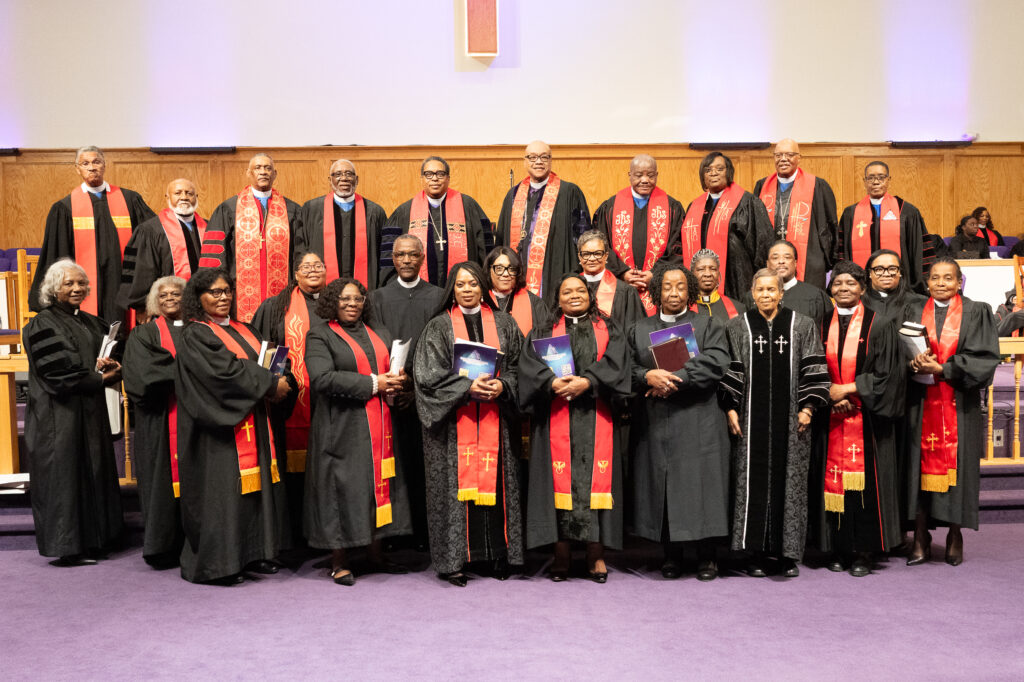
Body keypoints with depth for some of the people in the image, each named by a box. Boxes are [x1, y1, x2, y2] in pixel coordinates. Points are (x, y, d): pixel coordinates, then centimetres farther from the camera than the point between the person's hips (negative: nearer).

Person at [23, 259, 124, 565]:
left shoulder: (91, 323, 15)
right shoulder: (43, 325, -7)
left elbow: (113, 354, 15)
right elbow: (58, 373, -16)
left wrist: (110, 365, -8)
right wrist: (100, 379, -12)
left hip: (90, 414, 7)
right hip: (59, 416, -7)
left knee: (94, 473, 8)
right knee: (64, 475, -4)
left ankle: (92, 539, 16)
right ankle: (67, 546, 2)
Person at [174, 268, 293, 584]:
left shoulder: (243, 330, 16)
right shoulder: (196, 335, -8)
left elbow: (264, 363, 15)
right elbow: (225, 371, -19)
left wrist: (279, 381, -8)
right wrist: (270, 384, -15)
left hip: (252, 423, 8)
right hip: (220, 428, -7)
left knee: (256, 484, 8)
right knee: (223, 488, -6)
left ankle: (253, 553, 17)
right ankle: (215, 563, 4)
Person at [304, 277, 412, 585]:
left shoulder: (380, 335, 18)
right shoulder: (320, 336, -2)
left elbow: (398, 369, 21)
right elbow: (322, 378, -17)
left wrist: (396, 379, -5)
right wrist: (372, 384, -17)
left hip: (379, 427, 6)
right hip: (342, 428, -6)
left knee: (380, 485, 7)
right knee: (343, 488, -3)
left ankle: (376, 553, 19)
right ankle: (339, 562, 7)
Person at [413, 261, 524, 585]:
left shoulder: (503, 323, 11)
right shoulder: (439, 327, 4)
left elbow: (518, 366, 10)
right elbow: (429, 374, -4)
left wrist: (502, 386, -10)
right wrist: (468, 387, -16)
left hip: (494, 418, 2)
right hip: (454, 419, -2)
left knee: (494, 482, 2)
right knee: (457, 483, -3)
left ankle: (498, 556, 11)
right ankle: (453, 559, 4)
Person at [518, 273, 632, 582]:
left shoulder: (608, 330, 15)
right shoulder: (543, 332, 15)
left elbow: (615, 362, -2)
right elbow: (530, 365, -1)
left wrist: (588, 381, -17)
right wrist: (553, 383, -19)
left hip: (596, 418, 0)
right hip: (556, 420, 0)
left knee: (596, 479, -3)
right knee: (560, 480, -3)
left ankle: (596, 555, 3)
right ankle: (561, 554, 3)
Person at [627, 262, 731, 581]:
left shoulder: (710, 325, 8)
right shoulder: (639, 330, 15)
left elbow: (715, 363, -8)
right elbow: (627, 369, 5)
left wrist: (672, 378, -15)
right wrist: (648, 376, -16)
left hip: (699, 423, -2)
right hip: (656, 423, 2)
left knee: (701, 486, -1)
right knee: (662, 490, 2)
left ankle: (706, 557, 11)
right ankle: (671, 555, 14)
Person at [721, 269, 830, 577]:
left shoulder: (802, 325, 6)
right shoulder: (737, 327, 6)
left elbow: (813, 369, 3)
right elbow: (730, 371, 5)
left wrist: (808, 407, -5)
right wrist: (731, 408, -2)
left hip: (790, 419, 0)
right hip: (752, 419, 0)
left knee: (789, 480, 2)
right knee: (754, 481, 0)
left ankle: (789, 554, 11)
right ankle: (757, 553, 8)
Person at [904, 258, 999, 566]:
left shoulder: (976, 313, 5)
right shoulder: (914, 312, 10)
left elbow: (984, 358, -5)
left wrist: (941, 369, -14)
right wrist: (914, 362, -18)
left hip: (959, 404, -1)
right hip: (921, 403, 1)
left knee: (957, 466, 1)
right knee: (921, 465, 0)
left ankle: (955, 536, 16)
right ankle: (920, 541, 7)